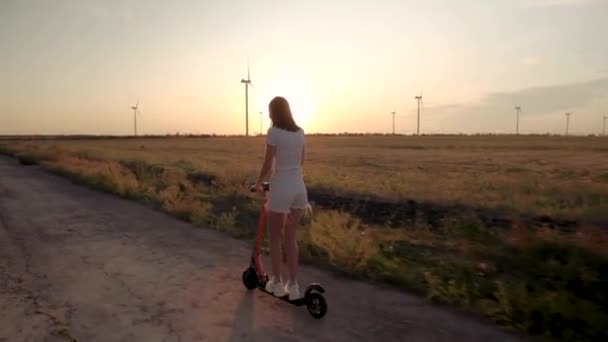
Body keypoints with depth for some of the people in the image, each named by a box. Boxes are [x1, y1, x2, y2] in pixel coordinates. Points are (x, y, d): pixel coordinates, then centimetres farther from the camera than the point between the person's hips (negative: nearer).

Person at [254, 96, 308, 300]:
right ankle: (293, 285, 19)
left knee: (275, 238, 13)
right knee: (290, 237, 17)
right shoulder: (299, 132, 10)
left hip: (281, 188, -6)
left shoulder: (274, 132, -9)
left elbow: (268, 164, -8)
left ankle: (277, 283, 23)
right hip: (299, 187, 6)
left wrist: (258, 183, 9)